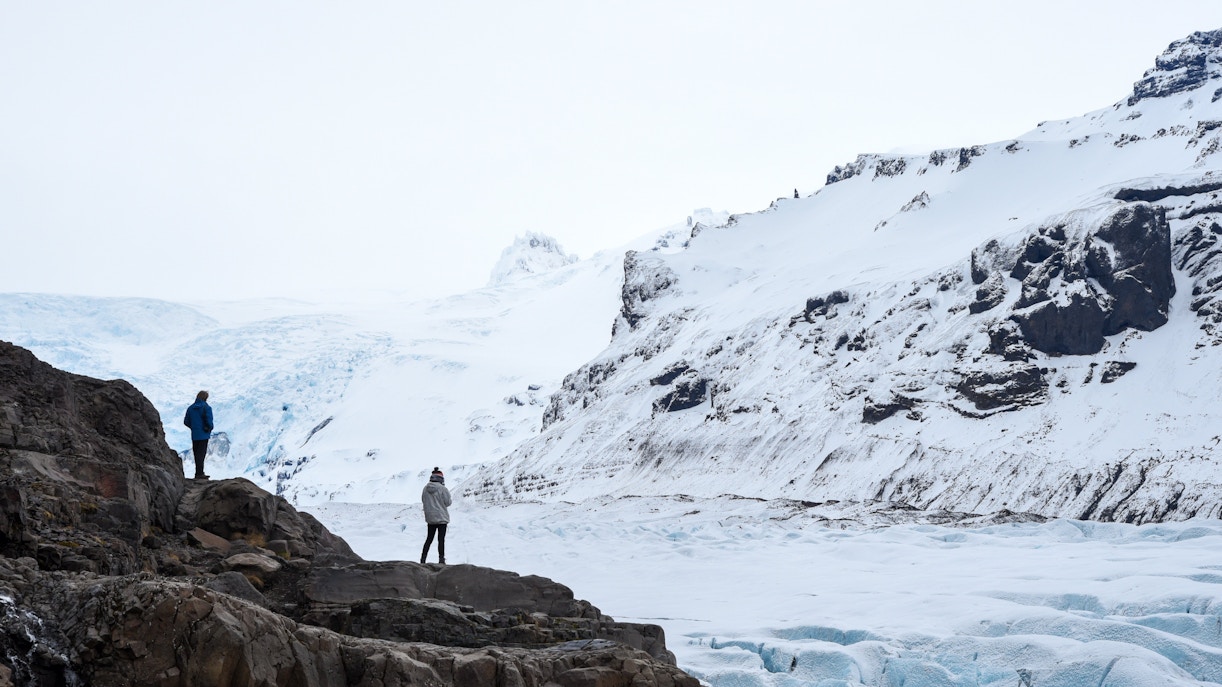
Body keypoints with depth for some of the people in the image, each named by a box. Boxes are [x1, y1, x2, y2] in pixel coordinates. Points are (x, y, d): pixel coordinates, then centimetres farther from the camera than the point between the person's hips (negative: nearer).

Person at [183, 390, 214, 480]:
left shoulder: (190, 408, 6)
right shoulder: (206, 408, -11)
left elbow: (186, 421, 7)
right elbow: (209, 421, -17)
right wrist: (209, 429, 3)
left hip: (194, 435, 5)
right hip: (203, 435, -5)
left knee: (197, 453, 12)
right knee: (201, 454, -3)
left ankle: (199, 473, 18)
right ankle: (199, 473, -6)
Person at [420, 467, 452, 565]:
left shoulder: (426, 489, -2)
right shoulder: (442, 489, -16)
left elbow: (423, 501, 7)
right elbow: (447, 502, -10)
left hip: (430, 518, 5)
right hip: (442, 517, -5)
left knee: (429, 539, 16)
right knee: (441, 539, 3)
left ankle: (423, 559, 15)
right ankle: (441, 560, 4)